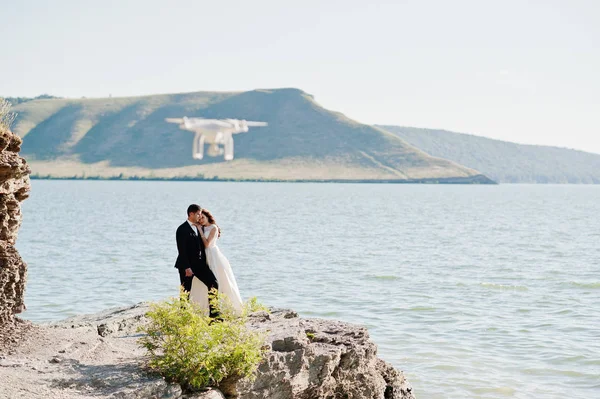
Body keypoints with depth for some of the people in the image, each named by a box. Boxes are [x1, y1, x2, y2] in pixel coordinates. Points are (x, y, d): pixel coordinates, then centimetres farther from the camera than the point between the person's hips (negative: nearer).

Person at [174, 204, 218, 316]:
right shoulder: (182, 229, -11)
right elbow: (181, 250, -15)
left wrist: (204, 263, 11)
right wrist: (187, 267, -19)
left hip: (200, 263, 7)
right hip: (187, 265, -6)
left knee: (213, 284, -5)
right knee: (186, 291, 1)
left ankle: (213, 312, -2)